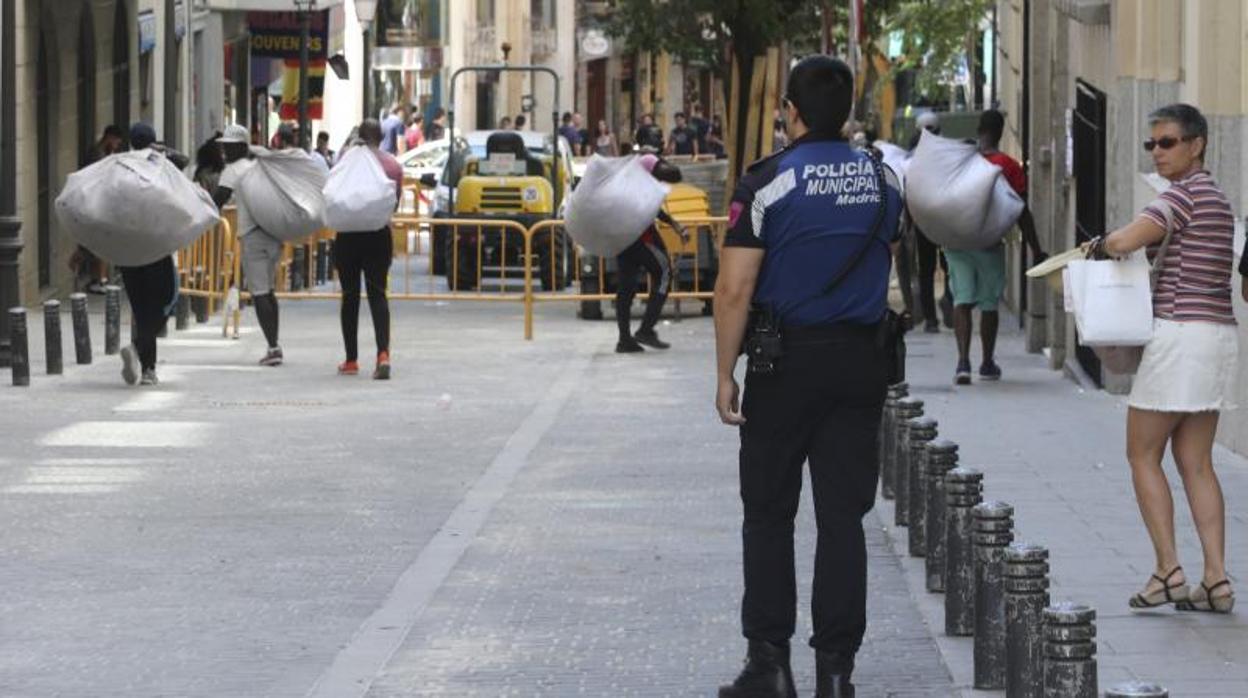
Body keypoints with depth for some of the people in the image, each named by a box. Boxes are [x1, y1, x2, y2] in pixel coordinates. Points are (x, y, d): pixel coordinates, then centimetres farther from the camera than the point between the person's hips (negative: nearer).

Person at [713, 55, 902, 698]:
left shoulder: (769, 181, -10)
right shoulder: (884, 182, 6)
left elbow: (735, 289, -12)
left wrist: (725, 374, -5)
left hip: (786, 361, -4)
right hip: (862, 363, 4)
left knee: (769, 516, 6)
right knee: (843, 517, 5)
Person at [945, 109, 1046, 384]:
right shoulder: (1009, 166, -7)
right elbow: (1022, 214, -6)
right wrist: (1036, 250, 0)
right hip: (990, 243, -2)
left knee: (962, 300, 2)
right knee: (989, 304, 10)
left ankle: (963, 361, -14)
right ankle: (988, 364, 21)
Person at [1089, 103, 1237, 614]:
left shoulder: (1186, 193, -12)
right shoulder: (1217, 199, 17)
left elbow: (1126, 240, -22)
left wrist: (1099, 245, -2)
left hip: (1180, 331, -9)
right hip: (1217, 335, 9)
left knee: (1143, 455, 1)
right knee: (1195, 462, 8)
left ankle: (1168, 571, -4)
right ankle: (1216, 580, 2)